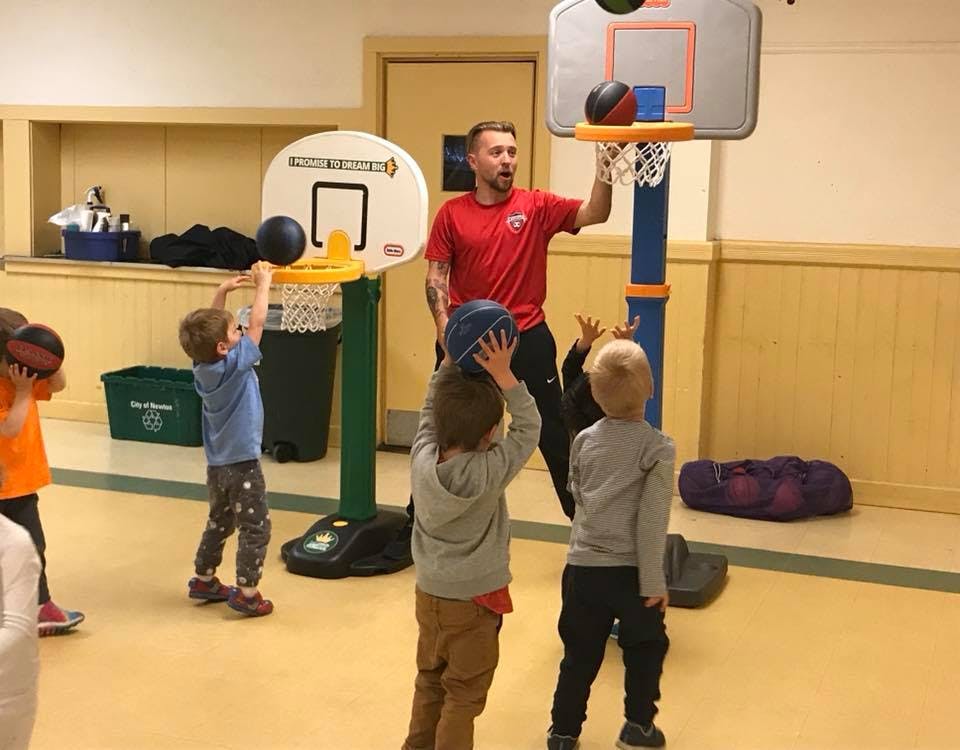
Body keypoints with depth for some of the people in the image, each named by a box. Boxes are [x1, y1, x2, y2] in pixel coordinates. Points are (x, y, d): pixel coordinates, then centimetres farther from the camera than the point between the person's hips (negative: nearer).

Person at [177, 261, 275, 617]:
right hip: (242, 462, -8)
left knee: (219, 521, 23)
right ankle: (247, 593, 3)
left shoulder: (203, 364, -2)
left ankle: (203, 580, 33)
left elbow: (209, 325, 14)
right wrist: (263, 283, -8)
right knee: (255, 527, 2)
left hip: (216, 464, 8)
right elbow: (257, 322, -18)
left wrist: (223, 291, 9)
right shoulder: (234, 365, -20)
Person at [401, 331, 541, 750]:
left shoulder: (422, 459, -13)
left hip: (429, 593, 6)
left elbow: (430, 408, 3)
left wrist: (451, 360, -4)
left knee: (429, 681, 22)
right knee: (463, 695, 8)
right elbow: (528, 429, -18)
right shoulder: (488, 473, -26)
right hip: (473, 602, -6)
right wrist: (503, 374, -25)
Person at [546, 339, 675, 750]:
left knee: (580, 655, 14)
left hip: (583, 566, 3)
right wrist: (654, 582, -10)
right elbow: (651, 520, -15)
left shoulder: (584, 441, 0)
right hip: (631, 569, -3)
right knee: (645, 648, 19)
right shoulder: (658, 447, -13)